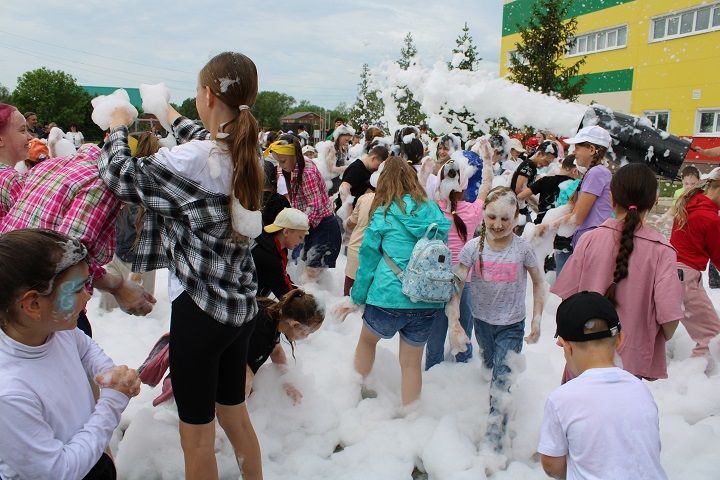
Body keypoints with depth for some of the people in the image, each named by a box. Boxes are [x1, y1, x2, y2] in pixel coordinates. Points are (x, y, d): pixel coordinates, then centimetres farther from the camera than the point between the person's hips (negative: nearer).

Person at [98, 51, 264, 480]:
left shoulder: (193, 159, -21)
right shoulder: (247, 155, 2)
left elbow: (119, 174, -11)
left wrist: (119, 127, 7)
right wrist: (173, 117, 35)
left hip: (200, 308, -7)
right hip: (241, 305, 8)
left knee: (197, 432, 11)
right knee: (234, 413, 24)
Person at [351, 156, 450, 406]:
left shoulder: (383, 214, -5)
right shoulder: (433, 211, 4)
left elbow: (368, 259, 0)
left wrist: (358, 296, 11)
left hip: (389, 297, -2)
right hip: (428, 301, 3)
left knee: (367, 339, 26)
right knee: (412, 362, 15)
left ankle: (358, 390, 41)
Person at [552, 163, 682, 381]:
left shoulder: (590, 239, -11)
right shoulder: (661, 250, -15)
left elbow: (567, 296, -6)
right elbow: (669, 316, -17)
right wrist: (661, 339, 5)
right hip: (631, 360, -1)